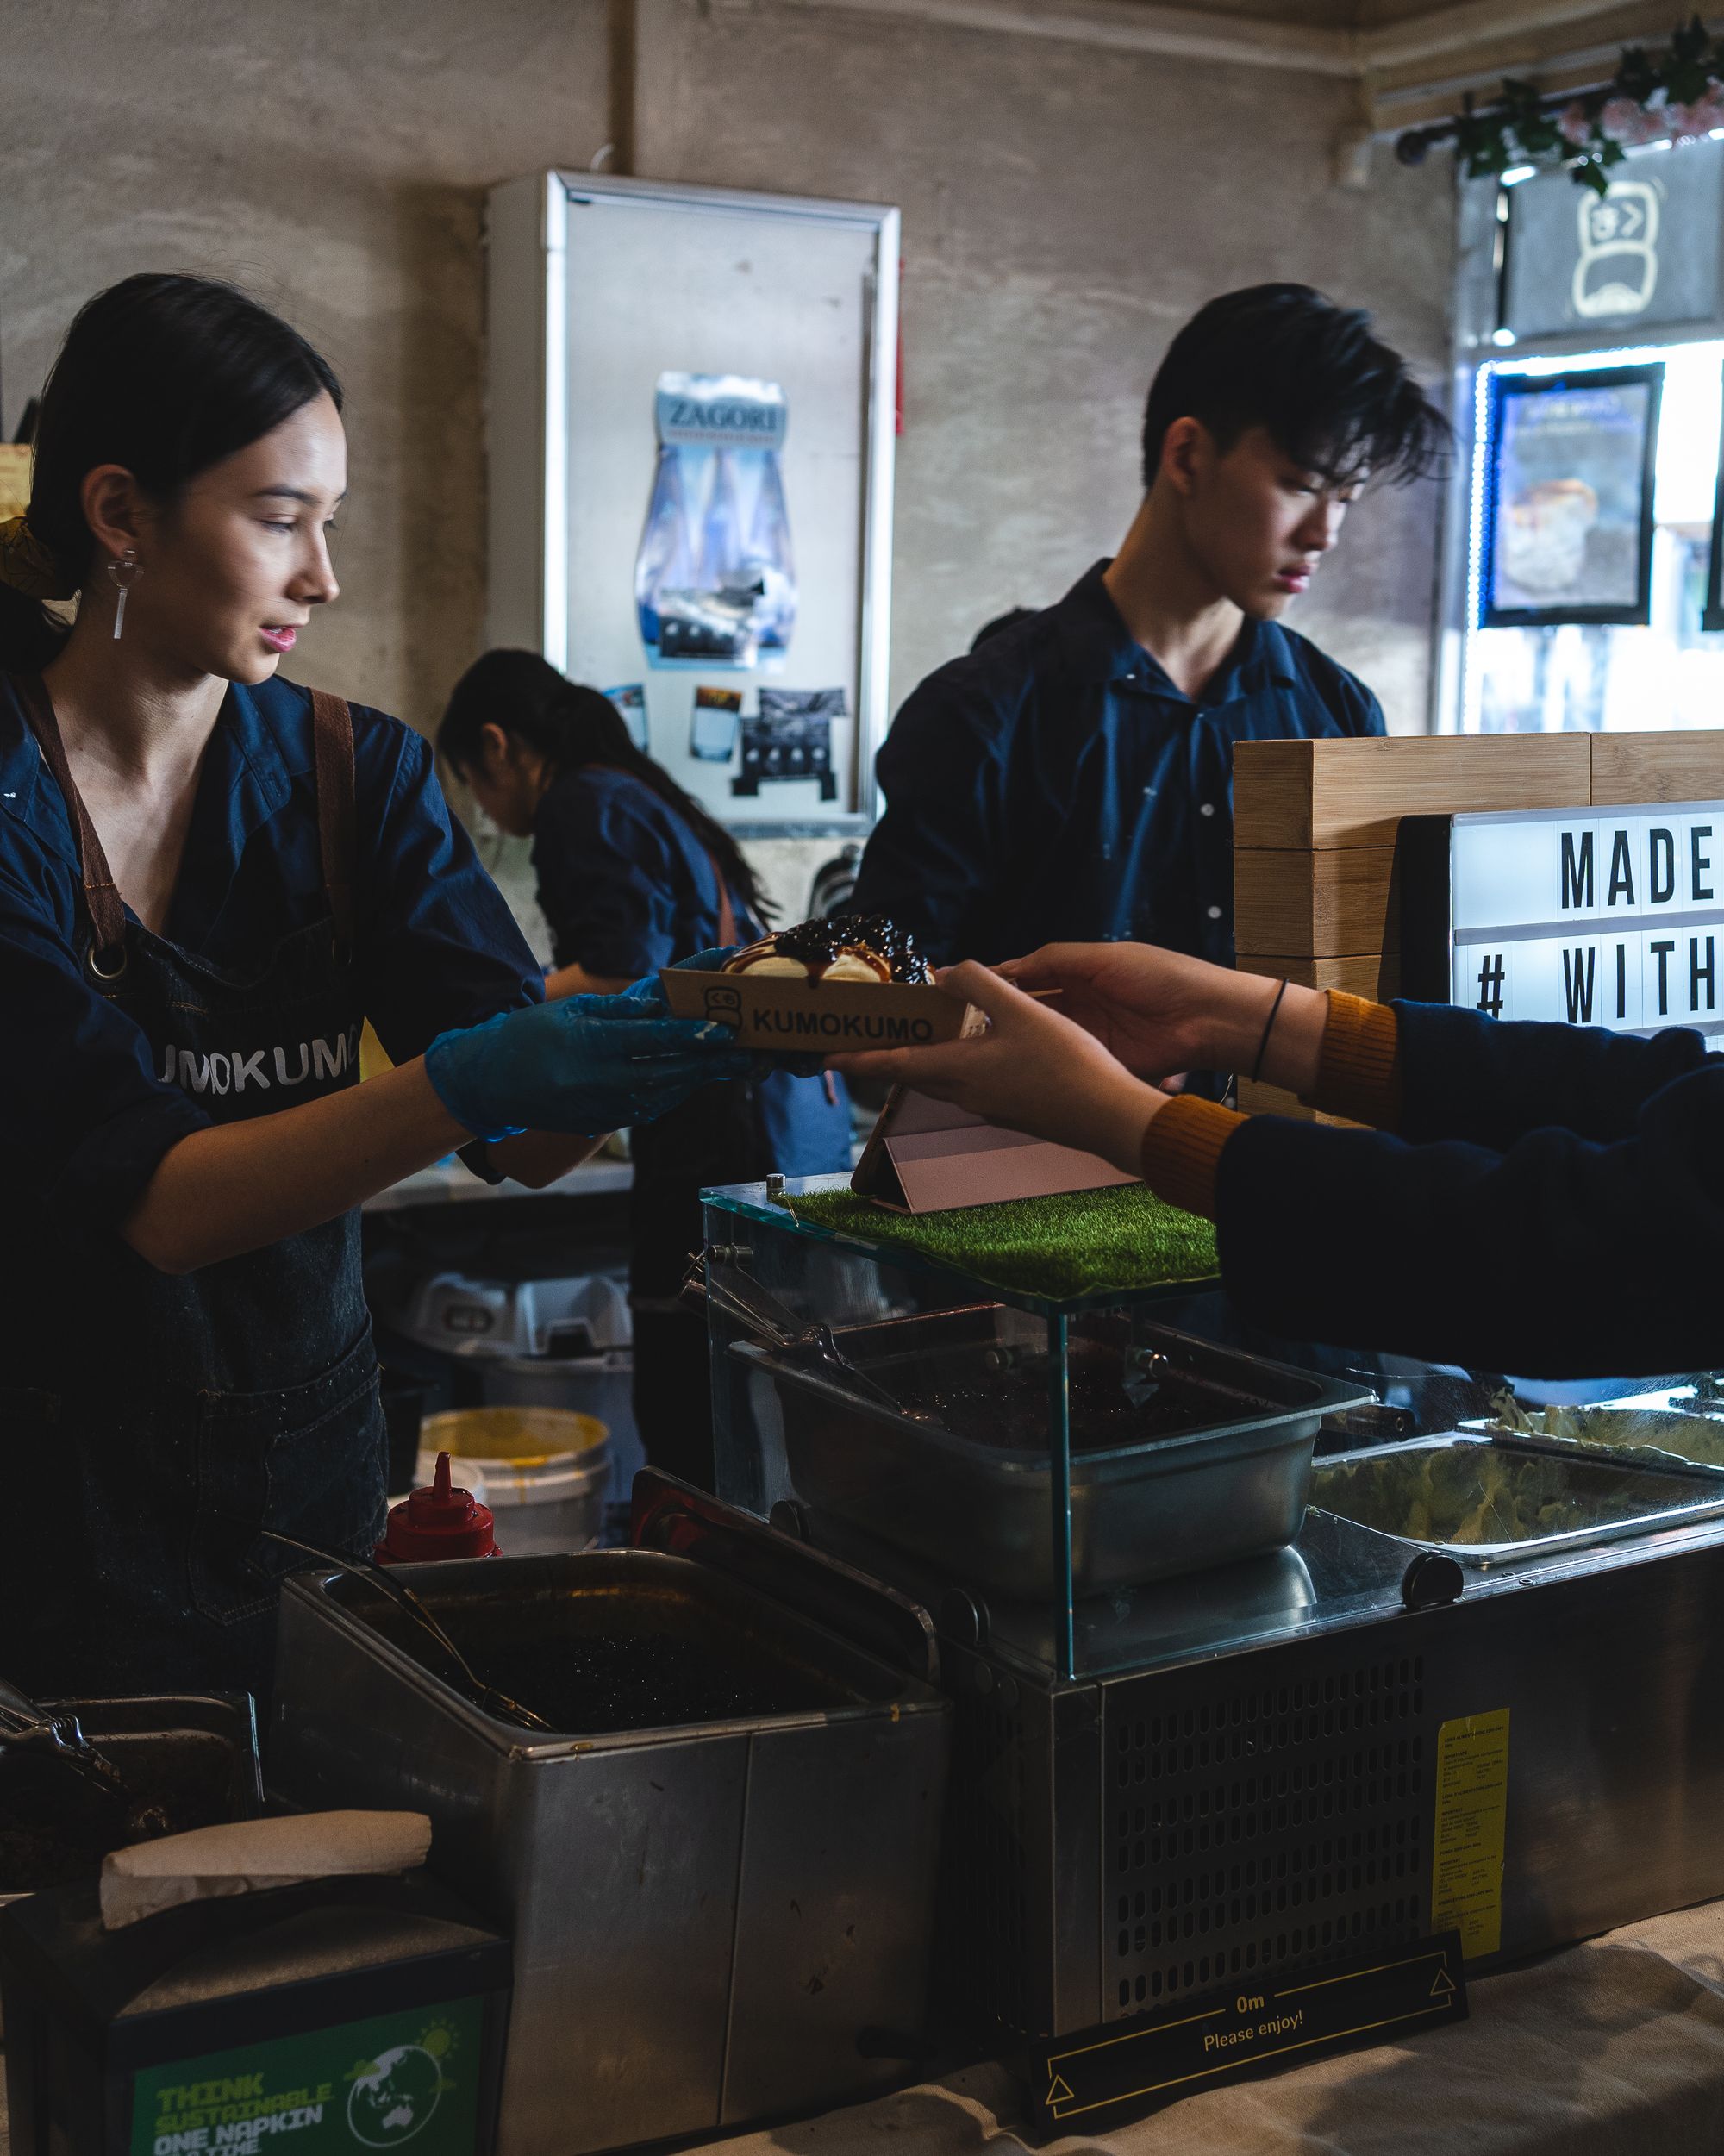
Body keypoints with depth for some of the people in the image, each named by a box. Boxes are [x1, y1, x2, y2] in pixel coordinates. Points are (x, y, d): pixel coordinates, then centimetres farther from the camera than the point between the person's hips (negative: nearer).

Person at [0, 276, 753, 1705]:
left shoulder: (354, 772, 0)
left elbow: (527, 1141, -9)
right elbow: (152, 1199, -22)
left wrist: (686, 1026, -28)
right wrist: (468, 1080, -35)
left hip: (307, 1471, 4)